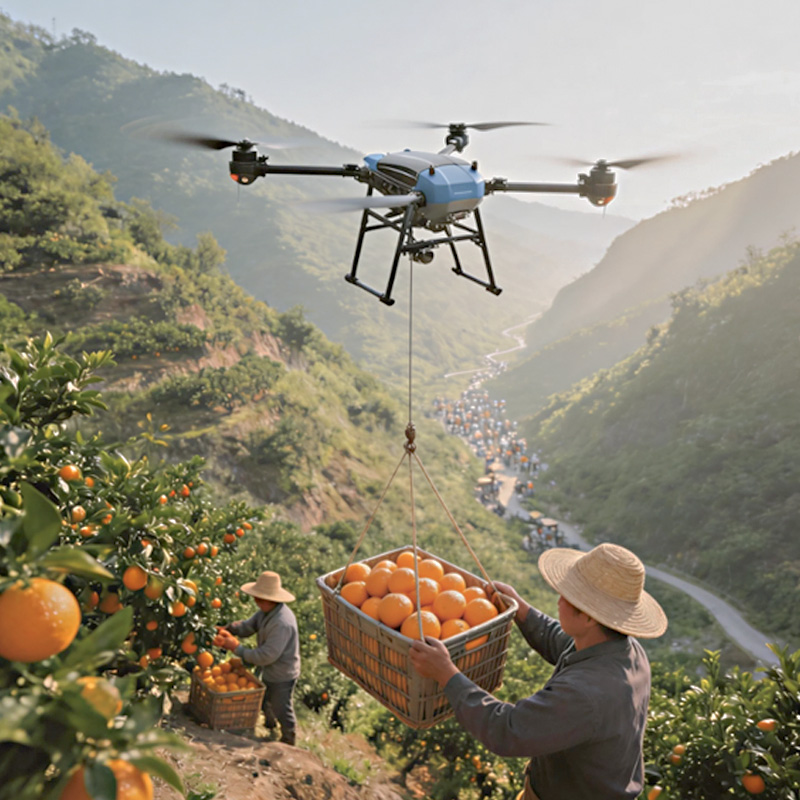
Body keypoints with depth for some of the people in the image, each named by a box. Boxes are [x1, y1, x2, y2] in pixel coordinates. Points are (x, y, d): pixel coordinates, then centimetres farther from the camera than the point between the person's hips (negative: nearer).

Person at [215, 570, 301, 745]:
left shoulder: (282, 624, -39)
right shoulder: (266, 611, -9)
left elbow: (267, 656, -36)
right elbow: (248, 626, -3)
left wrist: (237, 648, -31)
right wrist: (228, 629, -23)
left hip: (282, 676, -9)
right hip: (269, 672, 9)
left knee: (282, 709, 14)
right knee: (266, 702, 32)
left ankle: (288, 741, 40)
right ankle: (269, 725, 61)